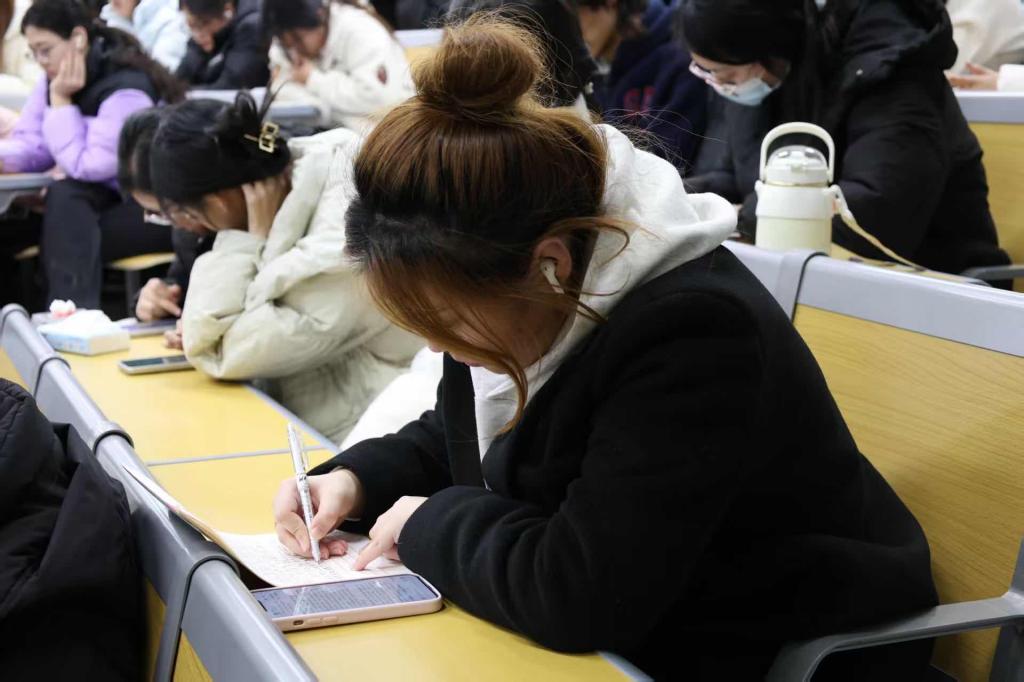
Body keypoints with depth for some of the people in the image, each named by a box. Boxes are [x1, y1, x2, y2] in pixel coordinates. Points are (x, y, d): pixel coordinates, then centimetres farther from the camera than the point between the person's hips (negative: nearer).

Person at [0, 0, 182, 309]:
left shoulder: (126, 89, -22)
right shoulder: (55, 80, 4)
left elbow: (87, 167, -22)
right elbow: (30, 144, 4)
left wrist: (61, 101, -18)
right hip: (109, 199, 8)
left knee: (64, 198, -29)